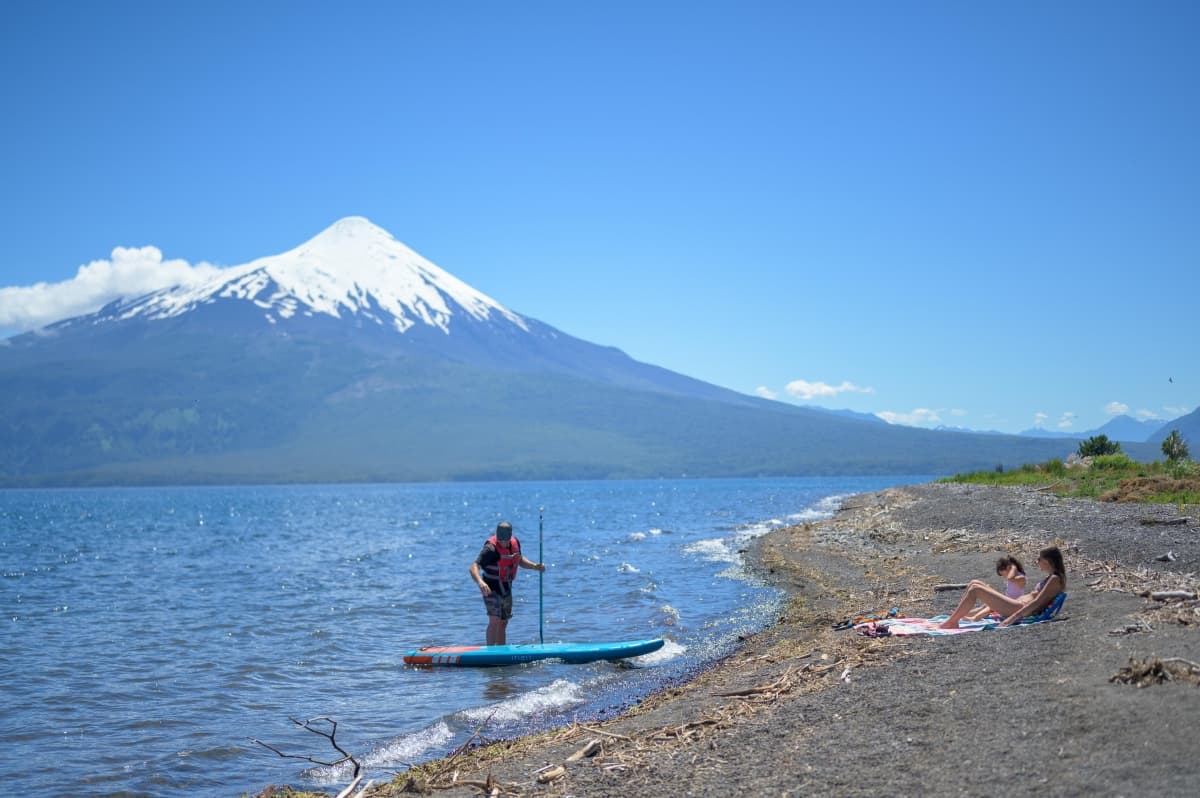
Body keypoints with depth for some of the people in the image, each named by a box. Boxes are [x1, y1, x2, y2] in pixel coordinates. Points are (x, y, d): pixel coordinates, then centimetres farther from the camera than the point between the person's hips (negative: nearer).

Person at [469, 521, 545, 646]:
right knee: (494, 621, -20)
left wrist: (535, 566, 3)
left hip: (506, 588, 7)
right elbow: (474, 567, -35)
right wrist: (480, 582, -54)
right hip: (491, 588, -7)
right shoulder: (491, 548, -25)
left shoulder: (515, 543, -3)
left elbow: (520, 560, 18)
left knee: (503, 623, 16)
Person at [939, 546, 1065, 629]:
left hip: (1021, 610, -10)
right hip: (1018, 606, 10)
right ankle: (953, 619, -1)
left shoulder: (1055, 579, -9)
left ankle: (950, 623, -14)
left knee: (975, 590, -16)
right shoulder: (1051, 578, 21)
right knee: (975, 584, 6)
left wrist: (1013, 618, -25)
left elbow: (1037, 602, -19)